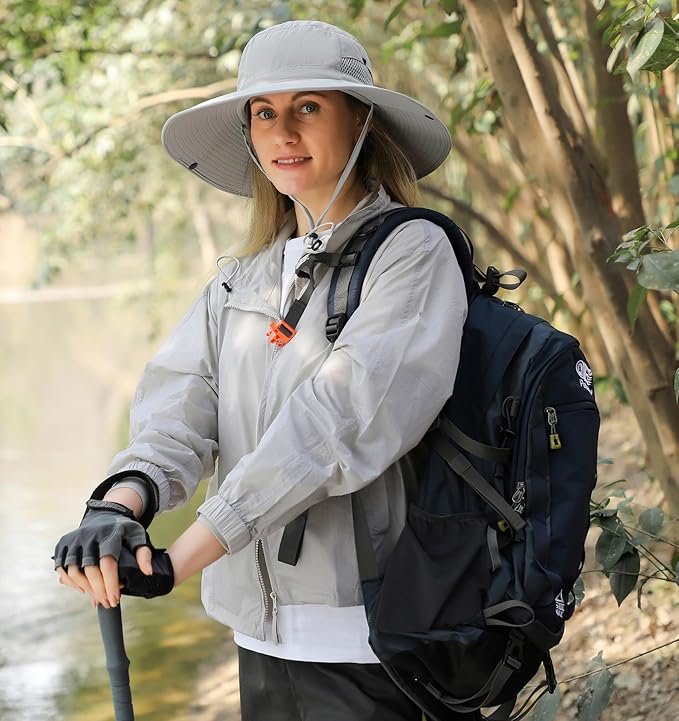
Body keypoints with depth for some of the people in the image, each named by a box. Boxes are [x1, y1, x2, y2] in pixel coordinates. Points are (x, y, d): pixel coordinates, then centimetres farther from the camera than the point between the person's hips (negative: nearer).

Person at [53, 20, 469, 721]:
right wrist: (122, 502, -25)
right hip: (260, 637, 6)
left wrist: (179, 558, -27)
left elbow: (344, 416, -20)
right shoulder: (239, 283, 13)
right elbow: (179, 402, -2)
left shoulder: (412, 253, -8)